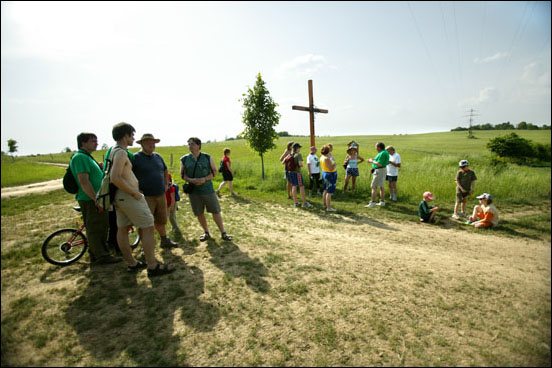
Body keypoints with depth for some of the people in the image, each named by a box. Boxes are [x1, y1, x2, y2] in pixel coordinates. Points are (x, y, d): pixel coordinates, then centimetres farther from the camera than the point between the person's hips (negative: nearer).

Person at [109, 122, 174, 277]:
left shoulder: (114, 151, 14)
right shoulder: (121, 153, -17)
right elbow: (115, 178, -27)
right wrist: (135, 193, -20)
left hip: (120, 197, 10)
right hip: (128, 196, -10)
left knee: (122, 229, 12)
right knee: (148, 227, -6)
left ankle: (131, 263, 24)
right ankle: (153, 267, -2)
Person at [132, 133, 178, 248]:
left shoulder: (158, 156, 10)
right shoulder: (136, 158, -9)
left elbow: (165, 171, 25)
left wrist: (166, 184, 17)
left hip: (161, 195, 6)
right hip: (145, 197, -6)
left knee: (161, 220, 19)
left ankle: (164, 240, 34)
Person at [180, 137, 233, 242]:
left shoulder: (207, 158, -1)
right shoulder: (184, 159, 3)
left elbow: (214, 171, 1)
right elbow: (182, 174, 5)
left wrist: (205, 179, -16)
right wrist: (191, 180, -15)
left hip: (208, 189, -1)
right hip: (193, 191, 2)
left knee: (216, 211, 1)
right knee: (199, 213, 9)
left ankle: (223, 233, 13)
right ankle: (206, 233, 28)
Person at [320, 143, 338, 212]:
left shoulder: (322, 157, 5)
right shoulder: (326, 159, -24)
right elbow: (331, 168, -26)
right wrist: (335, 164, -10)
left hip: (324, 173, 10)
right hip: (330, 175, -10)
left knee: (325, 190, 18)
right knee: (329, 192, -4)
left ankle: (325, 205, 29)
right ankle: (329, 208, 2)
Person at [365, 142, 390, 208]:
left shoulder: (382, 153, -20)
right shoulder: (384, 152, 12)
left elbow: (380, 164, -24)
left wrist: (372, 161, -12)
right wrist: (374, 160, 12)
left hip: (379, 171, -10)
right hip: (383, 170, 10)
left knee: (374, 187, -7)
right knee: (381, 186, 13)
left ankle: (373, 203, -7)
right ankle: (382, 202, 18)